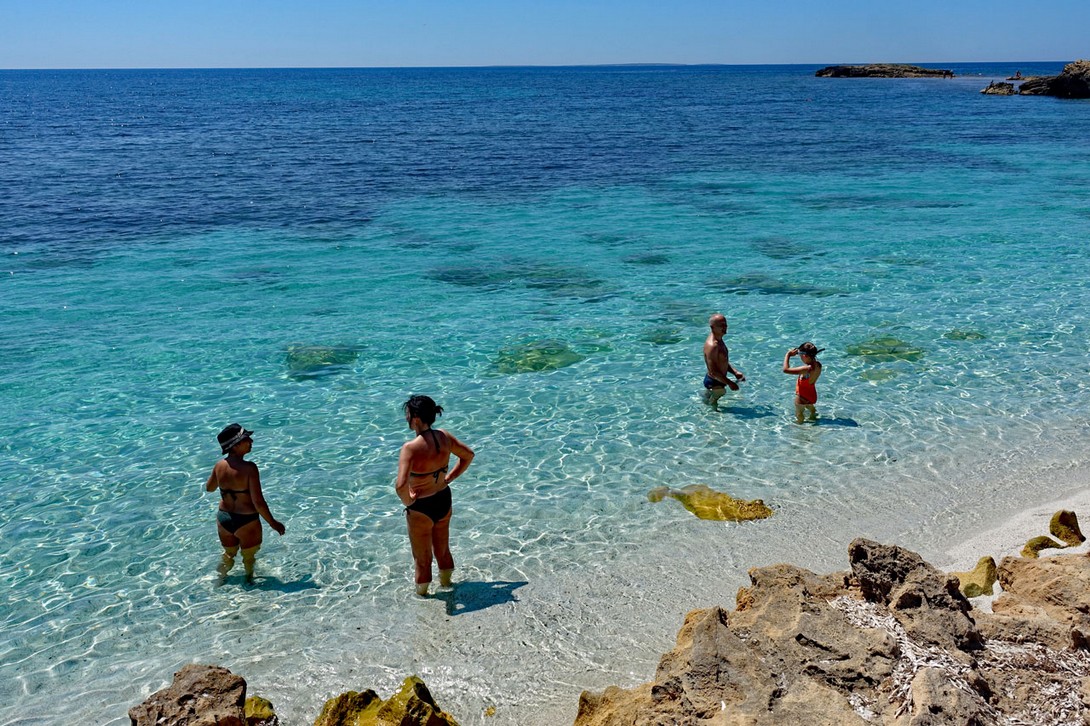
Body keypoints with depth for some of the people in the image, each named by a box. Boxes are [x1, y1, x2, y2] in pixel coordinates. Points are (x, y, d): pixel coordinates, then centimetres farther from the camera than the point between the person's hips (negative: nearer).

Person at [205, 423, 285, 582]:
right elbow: (258, 502, -25)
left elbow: (209, 488, 12)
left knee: (228, 555, 30)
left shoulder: (219, 466, -8)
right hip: (246, 521, -5)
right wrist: (273, 523, -13)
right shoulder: (249, 468, -26)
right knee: (249, 557, 22)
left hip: (223, 518, 5)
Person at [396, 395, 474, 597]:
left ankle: (422, 591, 42)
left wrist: (408, 501, -18)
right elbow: (468, 455, 6)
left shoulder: (411, 448, -30)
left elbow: (401, 485, -39)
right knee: (443, 548, 30)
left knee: (422, 557, 20)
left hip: (421, 508, -6)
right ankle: (446, 582, 51)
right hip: (444, 501, 6)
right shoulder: (444, 437, -11)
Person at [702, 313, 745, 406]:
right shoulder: (712, 346, -29)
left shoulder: (719, 340, 5)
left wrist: (735, 372, 2)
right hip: (714, 383, -10)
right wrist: (729, 383, -24)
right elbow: (713, 372, -29)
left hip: (718, 381, 10)